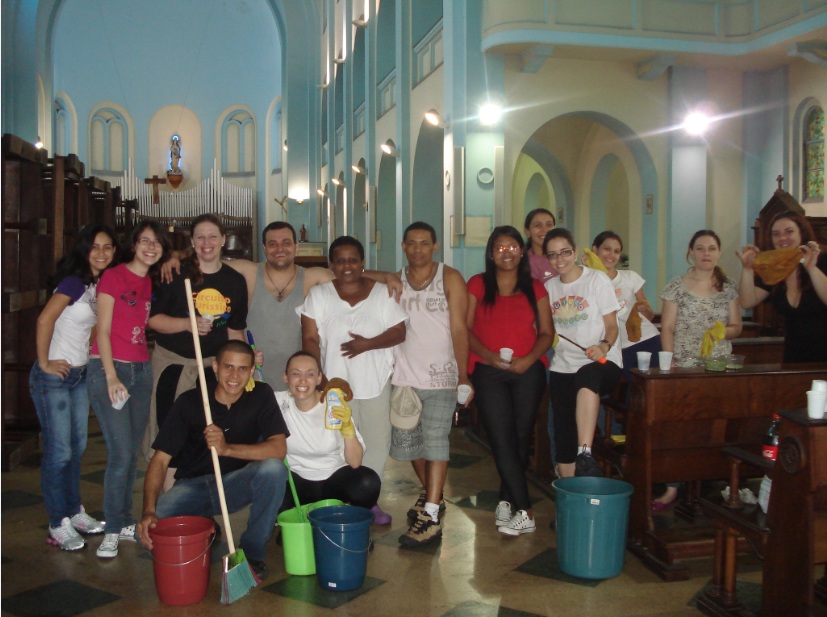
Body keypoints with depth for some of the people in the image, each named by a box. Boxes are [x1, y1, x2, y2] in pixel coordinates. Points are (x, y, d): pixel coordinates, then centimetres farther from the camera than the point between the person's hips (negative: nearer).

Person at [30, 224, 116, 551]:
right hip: (54, 376, -8)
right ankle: (58, 524, 10)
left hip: (81, 374, 8)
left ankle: (74, 512, 28)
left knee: (77, 447, 15)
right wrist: (45, 363, -17)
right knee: (59, 451, -2)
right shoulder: (75, 281, -16)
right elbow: (45, 320, -23)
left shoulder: (103, 283, 7)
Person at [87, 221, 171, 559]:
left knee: (131, 453, 10)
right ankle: (113, 530, 3)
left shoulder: (154, 283, 12)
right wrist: (112, 377, -14)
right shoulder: (113, 276, -5)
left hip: (141, 369, 6)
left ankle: (125, 522, 21)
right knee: (121, 453, -10)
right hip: (108, 368, -6)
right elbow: (103, 331, -9)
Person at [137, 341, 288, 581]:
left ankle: (251, 553, -11)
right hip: (193, 486, 0)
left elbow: (279, 448, -23)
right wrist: (148, 510, -30)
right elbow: (160, 460, -14)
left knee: (273, 468, -32)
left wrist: (227, 448, -37)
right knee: (149, 532, -27)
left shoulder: (261, 395, -10)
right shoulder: (189, 402, -11)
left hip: (237, 484, 0)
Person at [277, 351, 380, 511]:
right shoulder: (279, 403, -11)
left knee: (368, 483, -30)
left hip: (335, 477, -1)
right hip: (297, 479, 1)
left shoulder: (334, 407, -15)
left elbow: (355, 462, -19)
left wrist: (347, 426, -34)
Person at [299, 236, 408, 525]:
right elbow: (310, 339, -1)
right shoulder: (319, 295, 2)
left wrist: (368, 344, -18)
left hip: (375, 383, 1)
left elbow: (399, 332, -2)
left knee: (377, 441, 6)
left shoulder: (382, 293, 2)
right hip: (336, 383, -1)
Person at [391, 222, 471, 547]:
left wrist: (464, 375, -9)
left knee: (435, 441, -8)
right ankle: (431, 495, 33)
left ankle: (431, 516, -7)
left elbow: (459, 329, -4)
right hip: (404, 376, 4)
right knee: (408, 441, 11)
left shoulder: (450, 279, 0)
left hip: (440, 376, -4)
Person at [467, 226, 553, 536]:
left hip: (528, 371, 2)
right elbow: (465, 328, 2)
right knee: (503, 441, -9)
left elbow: (546, 333, 9)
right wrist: (489, 355, -13)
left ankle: (505, 501, 23)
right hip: (488, 372, -2)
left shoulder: (535, 288, 11)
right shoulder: (477, 284, 7)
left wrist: (529, 359, -9)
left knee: (521, 439, 5)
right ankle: (525, 513, -6)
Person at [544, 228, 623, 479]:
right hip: (563, 365, 5)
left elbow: (612, 326, -3)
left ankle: (585, 454, -45)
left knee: (586, 377, -40)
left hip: (603, 363, -4)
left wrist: (603, 346, -22)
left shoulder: (597, 279, 1)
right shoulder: (549, 287, 13)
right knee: (564, 436, -1)